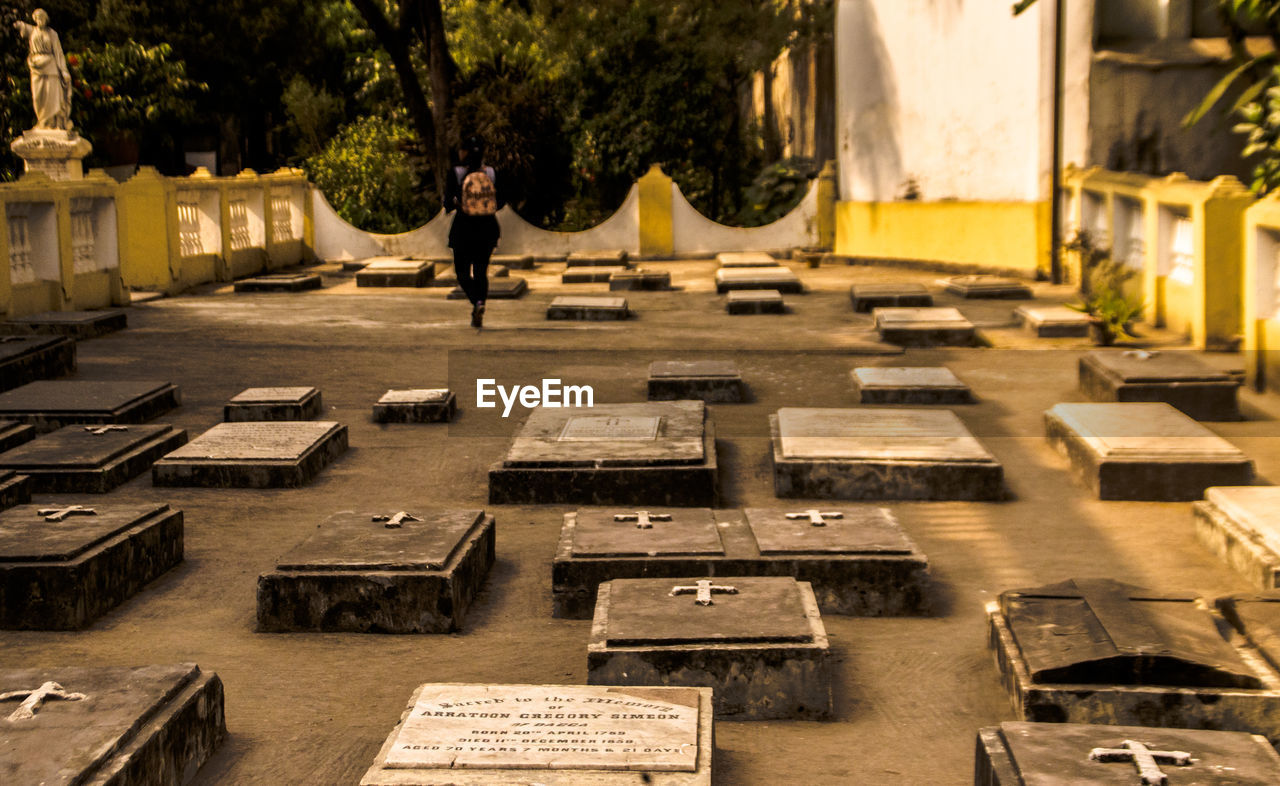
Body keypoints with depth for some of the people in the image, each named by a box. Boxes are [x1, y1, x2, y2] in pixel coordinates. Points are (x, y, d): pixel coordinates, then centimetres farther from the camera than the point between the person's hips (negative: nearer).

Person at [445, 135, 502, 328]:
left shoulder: (456, 173, -9)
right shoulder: (491, 173, -2)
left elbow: (448, 203, -9)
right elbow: (499, 203, 1)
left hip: (464, 227, -2)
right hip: (487, 227, 2)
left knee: (463, 271, 8)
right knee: (481, 271, 13)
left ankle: (477, 302, -19)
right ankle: (478, 314, 6)